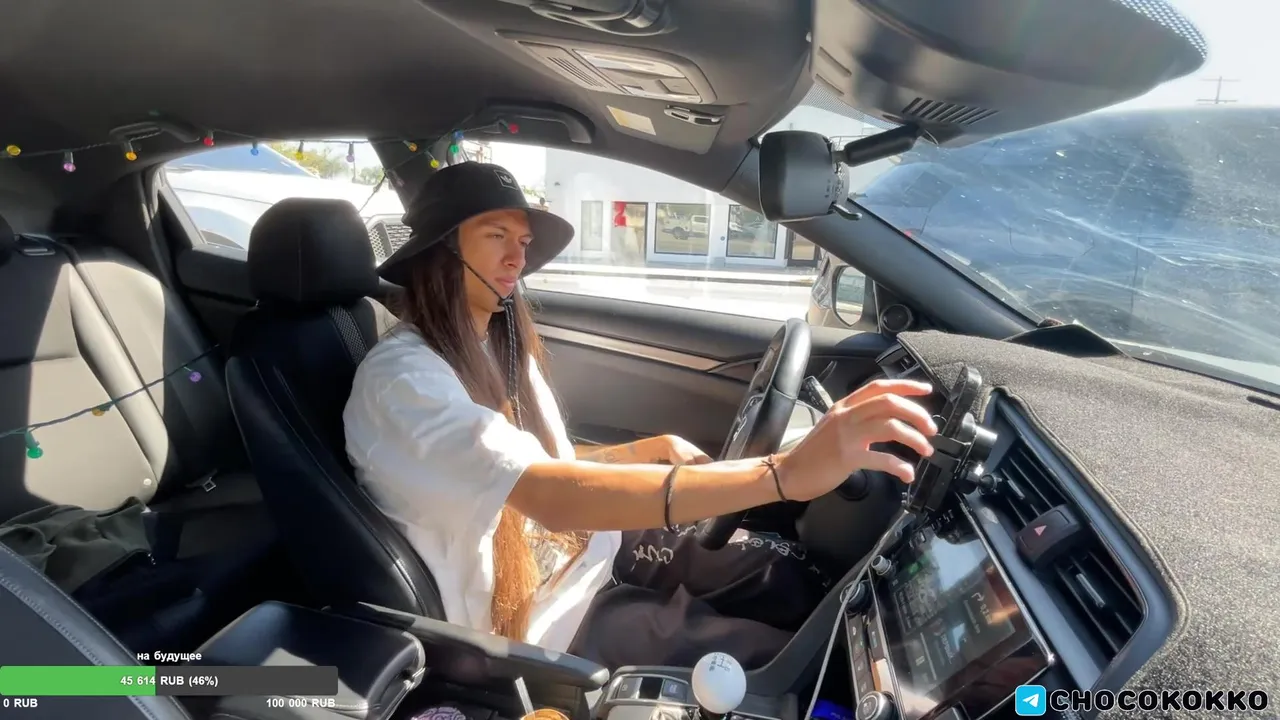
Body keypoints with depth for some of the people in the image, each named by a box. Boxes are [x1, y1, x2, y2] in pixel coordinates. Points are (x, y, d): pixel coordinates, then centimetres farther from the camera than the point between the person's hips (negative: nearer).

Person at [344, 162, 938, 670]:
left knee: (796, 580, -2)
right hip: (541, 619, -7)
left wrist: (654, 449, 0)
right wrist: (785, 474, -45)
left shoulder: (495, 347, 6)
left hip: (587, 546, 8)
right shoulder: (401, 378, -23)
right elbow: (553, 497, -38)